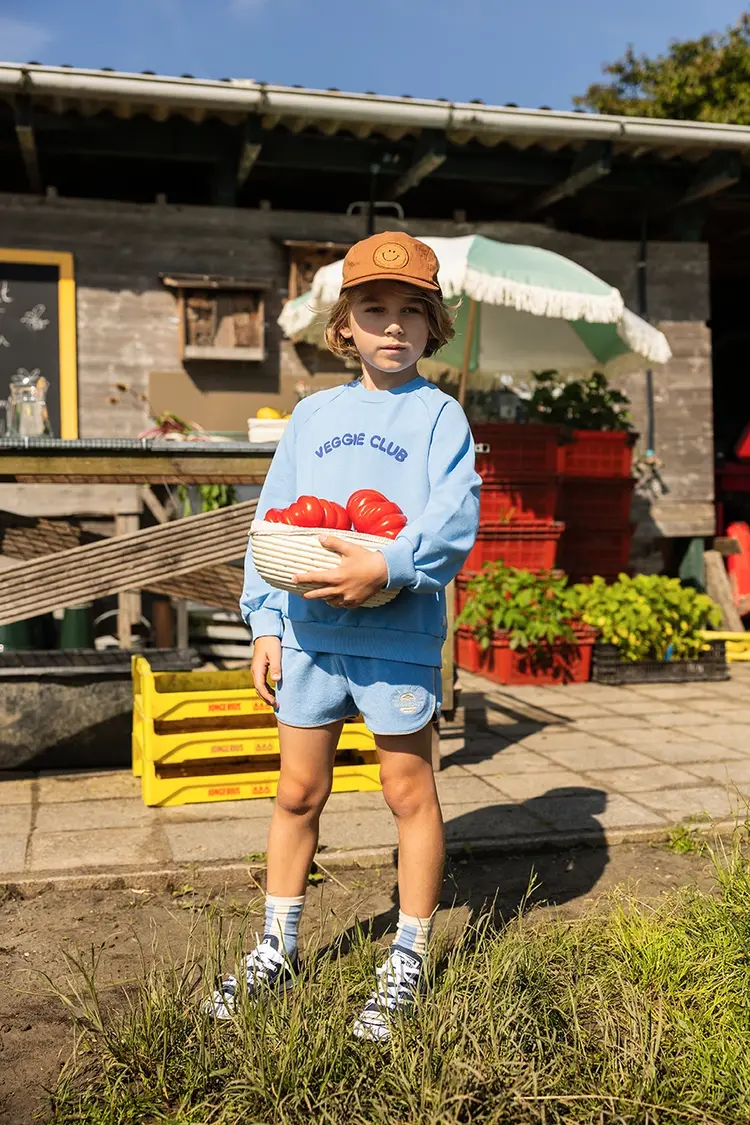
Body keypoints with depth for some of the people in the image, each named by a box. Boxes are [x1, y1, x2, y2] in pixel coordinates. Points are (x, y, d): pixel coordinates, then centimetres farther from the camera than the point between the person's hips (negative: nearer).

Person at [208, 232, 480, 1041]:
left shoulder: (438, 413, 1)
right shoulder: (312, 414, 12)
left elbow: (455, 515, -13)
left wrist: (388, 566, -27)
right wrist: (265, 623, 4)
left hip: (397, 634, -4)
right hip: (308, 632, 4)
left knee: (409, 792, 6)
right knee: (298, 793, 13)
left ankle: (408, 962, 24)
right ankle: (277, 952, 30)